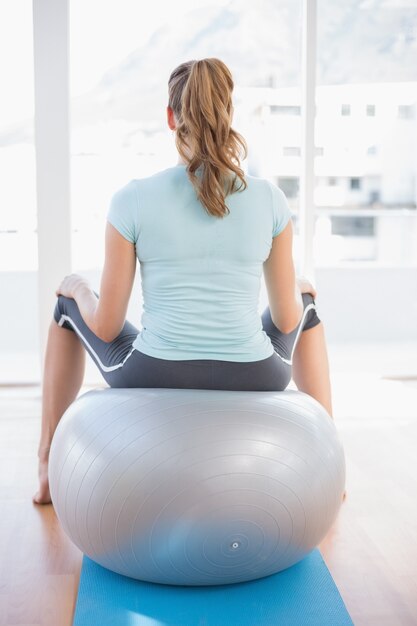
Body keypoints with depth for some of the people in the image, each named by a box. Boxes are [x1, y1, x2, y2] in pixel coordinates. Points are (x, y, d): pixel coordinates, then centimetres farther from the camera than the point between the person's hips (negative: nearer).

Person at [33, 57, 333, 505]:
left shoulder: (132, 199, -10)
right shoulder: (269, 198, -5)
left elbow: (106, 327, -4)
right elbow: (288, 319, 3)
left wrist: (85, 300, 20)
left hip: (154, 384, -1)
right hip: (252, 386, 2)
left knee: (72, 292, 29)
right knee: (305, 294, 35)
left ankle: (49, 467, 36)